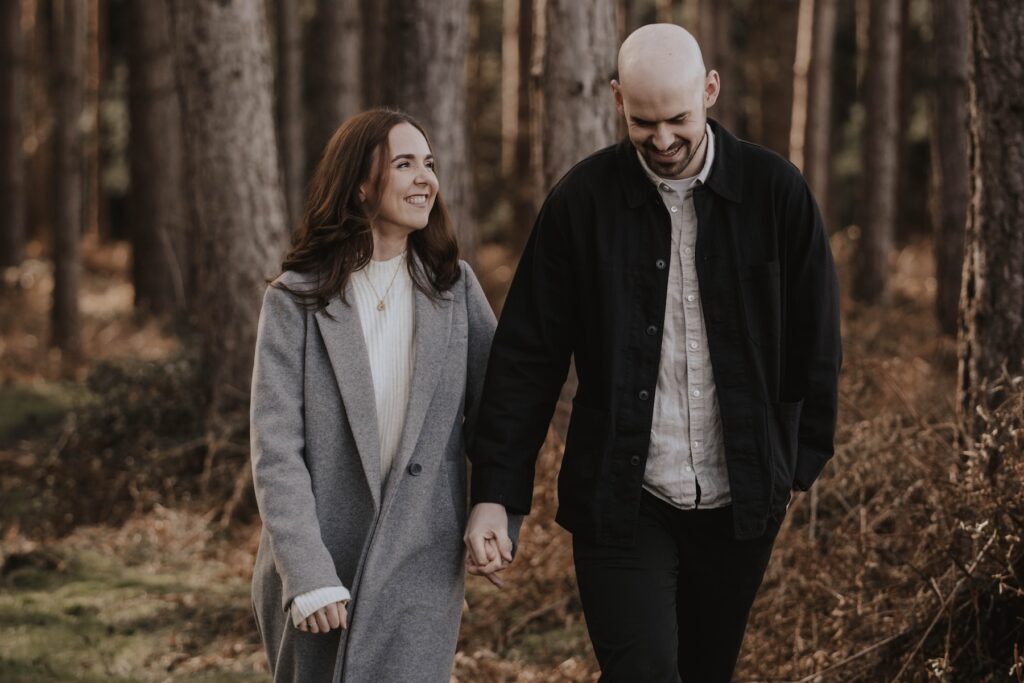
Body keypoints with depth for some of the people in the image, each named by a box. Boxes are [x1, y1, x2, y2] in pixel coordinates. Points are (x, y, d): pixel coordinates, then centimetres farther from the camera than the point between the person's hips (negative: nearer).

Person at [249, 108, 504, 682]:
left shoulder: (455, 288, 4)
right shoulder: (296, 300, -3)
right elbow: (276, 451, -8)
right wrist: (308, 576, -15)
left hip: (420, 571, 1)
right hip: (316, 575, -1)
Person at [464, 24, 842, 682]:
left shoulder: (774, 190, -3)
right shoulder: (582, 199, -5)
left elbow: (815, 341, 6)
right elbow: (527, 356, -3)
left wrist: (801, 462, 6)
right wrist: (495, 492, -8)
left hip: (739, 504, 2)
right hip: (620, 504, -2)